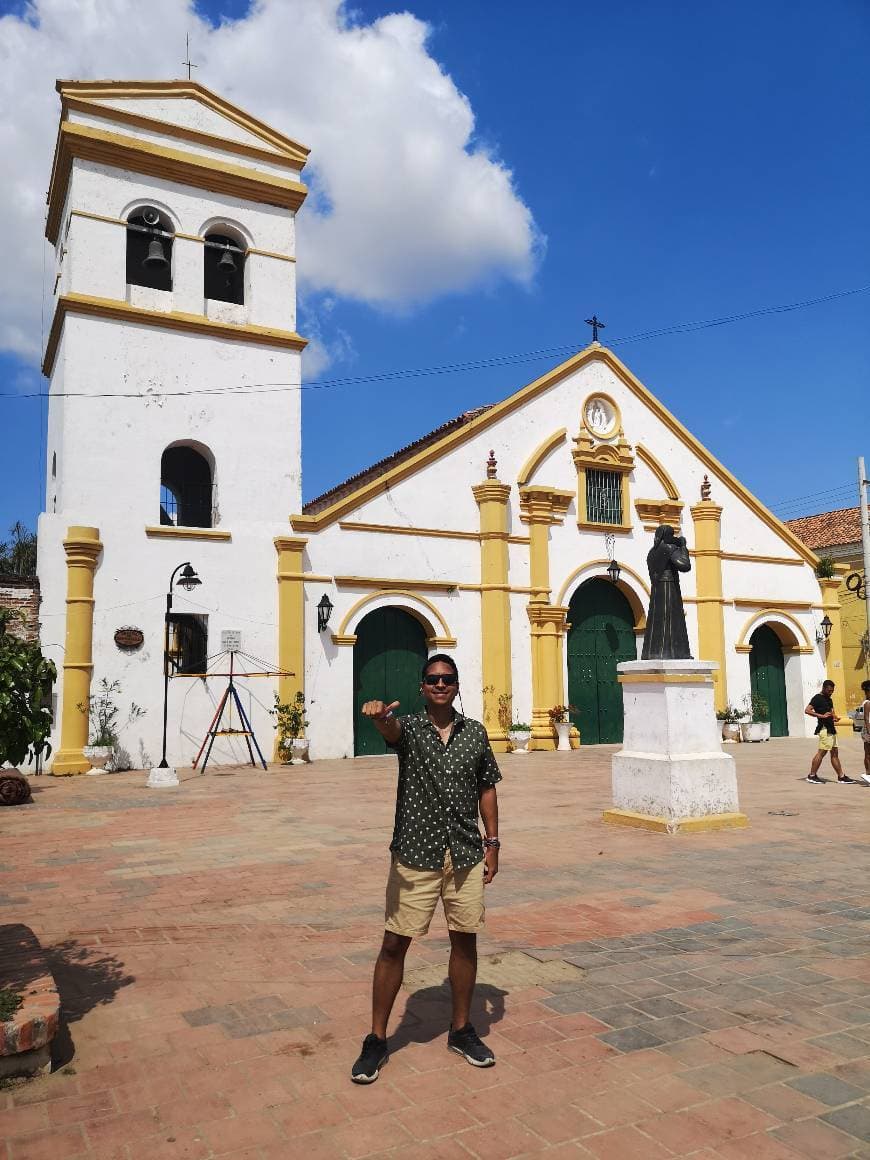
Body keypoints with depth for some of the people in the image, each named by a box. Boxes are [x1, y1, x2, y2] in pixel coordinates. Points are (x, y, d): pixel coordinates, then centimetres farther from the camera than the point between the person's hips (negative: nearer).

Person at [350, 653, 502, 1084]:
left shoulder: (475, 732, 5)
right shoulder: (409, 728, -5)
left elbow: (486, 789, 11)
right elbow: (391, 730, -30)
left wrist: (492, 844, 6)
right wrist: (378, 717, -54)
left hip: (466, 854, 3)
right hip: (415, 854, -3)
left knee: (465, 940, 12)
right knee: (394, 944, 3)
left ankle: (461, 1029, 32)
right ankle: (376, 1040, 19)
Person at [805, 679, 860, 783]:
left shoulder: (829, 699, 19)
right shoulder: (817, 698, -8)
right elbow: (807, 710, -19)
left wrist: (834, 717, 8)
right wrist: (821, 716, -24)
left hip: (831, 729, 9)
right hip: (824, 728, -9)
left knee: (835, 753, 10)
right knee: (822, 752, -8)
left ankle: (841, 777, 14)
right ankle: (812, 776, -2)